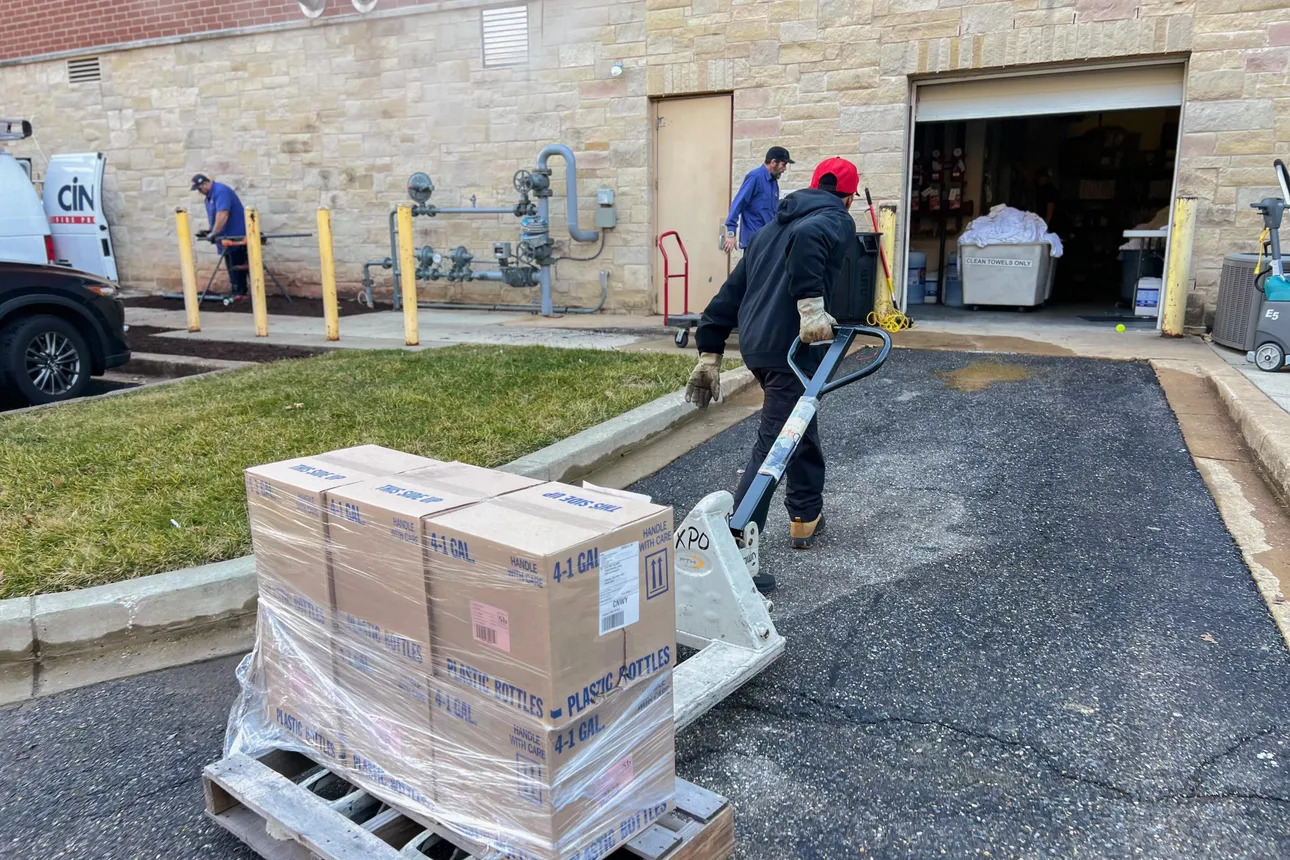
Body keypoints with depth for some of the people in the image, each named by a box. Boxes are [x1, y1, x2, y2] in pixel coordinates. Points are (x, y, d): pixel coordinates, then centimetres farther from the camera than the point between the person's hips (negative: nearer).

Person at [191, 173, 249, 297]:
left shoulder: (221, 191, -17)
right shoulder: (209, 196, 16)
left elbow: (223, 214, -27)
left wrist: (214, 233, -26)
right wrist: (209, 231, 8)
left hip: (236, 236, -10)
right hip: (228, 237, 10)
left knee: (237, 266, -8)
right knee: (233, 267, 11)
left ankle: (239, 293, -7)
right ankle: (236, 292, 15)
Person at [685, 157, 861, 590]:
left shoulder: (773, 226, 24)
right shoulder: (837, 220, 1)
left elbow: (731, 290, 20)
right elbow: (807, 237, -26)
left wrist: (710, 352, 19)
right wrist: (811, 303, -29)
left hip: (755, 344, 8)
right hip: (788, 347, -8)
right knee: (774, 443, -5)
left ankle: (806, 518, 36)